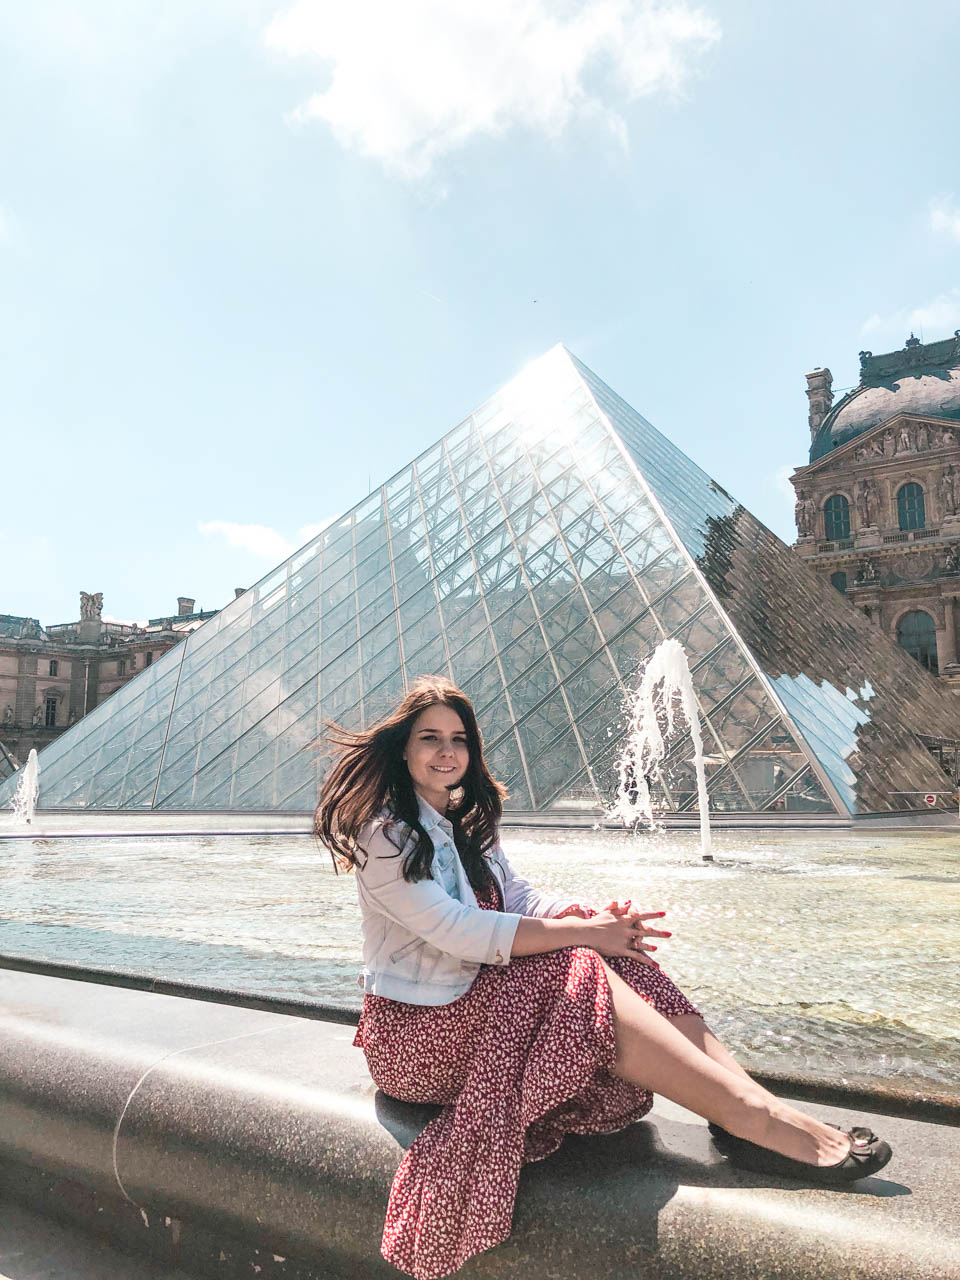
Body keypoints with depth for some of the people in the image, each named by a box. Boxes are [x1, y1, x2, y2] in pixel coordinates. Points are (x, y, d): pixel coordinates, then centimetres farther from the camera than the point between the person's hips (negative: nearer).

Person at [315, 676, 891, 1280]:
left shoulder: (467, 821, 12)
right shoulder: (384, 833, -15)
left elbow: (519, 898, 4)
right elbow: (459, 932, -25)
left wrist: (594, 917, -16)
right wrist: (582, 932, -24)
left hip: (477, 995, 7)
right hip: (417, 1026, -7)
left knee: (612, 956, -16)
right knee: (580, 976, -28)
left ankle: (754, 1095, -26)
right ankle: (751, 1118, -31)